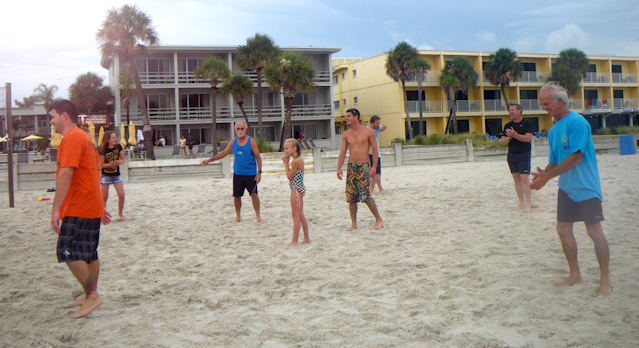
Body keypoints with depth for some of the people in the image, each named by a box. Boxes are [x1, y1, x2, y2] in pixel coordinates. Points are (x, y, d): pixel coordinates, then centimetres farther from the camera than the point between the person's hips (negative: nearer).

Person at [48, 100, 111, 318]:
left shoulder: (72, 138, -13)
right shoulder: (84, 138, 19)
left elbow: (65, 174, -22)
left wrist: (56, 209, -23)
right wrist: (101, 206, 24)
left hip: (78, 209, -10)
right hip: (92, 207, 10)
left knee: (70, 254, -9)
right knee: (88, 254, 13)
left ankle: (92, 296, -5)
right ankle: (90, 296, 21)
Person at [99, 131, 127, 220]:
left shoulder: (118, 147, -4)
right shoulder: (103, 150, -15)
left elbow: (123, 159, 5)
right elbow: (101, 164, -11)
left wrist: (119, 162, -17)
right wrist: (111, 164, -26)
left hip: (116, 175, 3)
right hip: (106, 175, -3)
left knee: (121, 195, -4)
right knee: (104, 197, 4)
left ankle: (120, 213, 15)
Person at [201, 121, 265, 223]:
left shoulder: (251, 141, -6)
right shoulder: (233, 142, 6)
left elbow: (258, 157, -5)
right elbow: (223, 153, 16)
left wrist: (259, 172, -12)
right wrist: (209, 160, 13)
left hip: (250, 174, -4)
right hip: (237, 173, 4)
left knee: (254, 194, -9)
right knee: (236, 195, 6)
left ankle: (258, 217, 1)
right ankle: (237, 216, 23)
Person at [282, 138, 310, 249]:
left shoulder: (296, 161, -18)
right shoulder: (298, 159, 12)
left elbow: (290, 177, -16)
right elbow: (292, 175, 13)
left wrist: (286, 163, -10)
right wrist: (286, 162, 4)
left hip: (296, 189, -11)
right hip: (298, 188, 11)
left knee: (296, 215, -6)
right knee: (300, 215, 16)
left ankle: (294, 241, -2)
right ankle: (306, 238, 24)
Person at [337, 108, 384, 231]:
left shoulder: (368, 132, -1)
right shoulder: (346, 134, 9)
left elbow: (374, 149, -1)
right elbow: (343, 152, 8)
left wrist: (374, 166, -10)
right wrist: (339, 168, -1)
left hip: (364, 166, -4)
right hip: (351, 167, 4)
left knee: (365, 196, -11)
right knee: (351, 197, 3)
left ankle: (379, 220, 5)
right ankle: (354, 224, 12)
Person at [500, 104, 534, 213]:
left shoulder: (527, 123, -2)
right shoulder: (508, 125, 13)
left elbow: (528, 138, -14)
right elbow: (502, 142, 8)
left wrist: (514, 134, -17)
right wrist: (509, 137, -10)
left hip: (524, 153, -6)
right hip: (511, 154, 6)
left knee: (524, 177, -12)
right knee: (516, 178, 6)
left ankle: (528, 204, -9)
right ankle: (521, 202, 13)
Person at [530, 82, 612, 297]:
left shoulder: (576, 122, -14)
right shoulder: (553, 130, 11)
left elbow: (576, 157, -21)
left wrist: (548, 176, -19)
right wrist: (544, 173, -8)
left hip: (585, 187, -8)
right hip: (566, 188, 8)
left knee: (594, 232, -4)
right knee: (563, 229, 9)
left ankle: (605, 281, 7)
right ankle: (575, 275, 23)